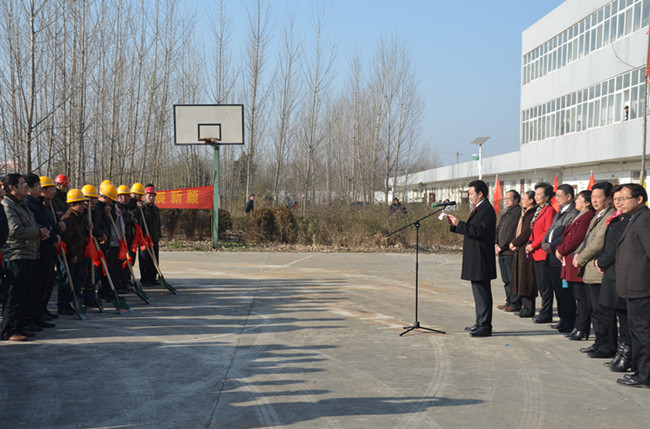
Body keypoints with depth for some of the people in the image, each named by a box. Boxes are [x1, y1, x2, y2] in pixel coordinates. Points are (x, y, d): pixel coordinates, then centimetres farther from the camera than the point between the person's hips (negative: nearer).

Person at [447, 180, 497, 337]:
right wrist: (454, 225, 9)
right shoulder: (479, 209, 19)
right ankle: (480, 323, 24)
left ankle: (485, 326, -4)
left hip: (481, 259, -11)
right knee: (479, 292, 16)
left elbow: (478, 231, -24)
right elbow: (470, 229, 21)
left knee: (483, 292, -8)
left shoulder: (487, 210, -15)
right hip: (475, 260, 11)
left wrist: (459, 224, -20)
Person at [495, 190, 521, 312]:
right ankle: (509, 302, 21)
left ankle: (515, 304, -1)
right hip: (502, 252, 10)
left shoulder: (518, 213, -11)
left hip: (511, 251, -10)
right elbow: (499, 229, 20)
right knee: (506, 279, 13)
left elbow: (512, 232, -16)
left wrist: (502, 246, -13)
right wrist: (496, 244, 4)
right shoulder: (505, 214, 21)